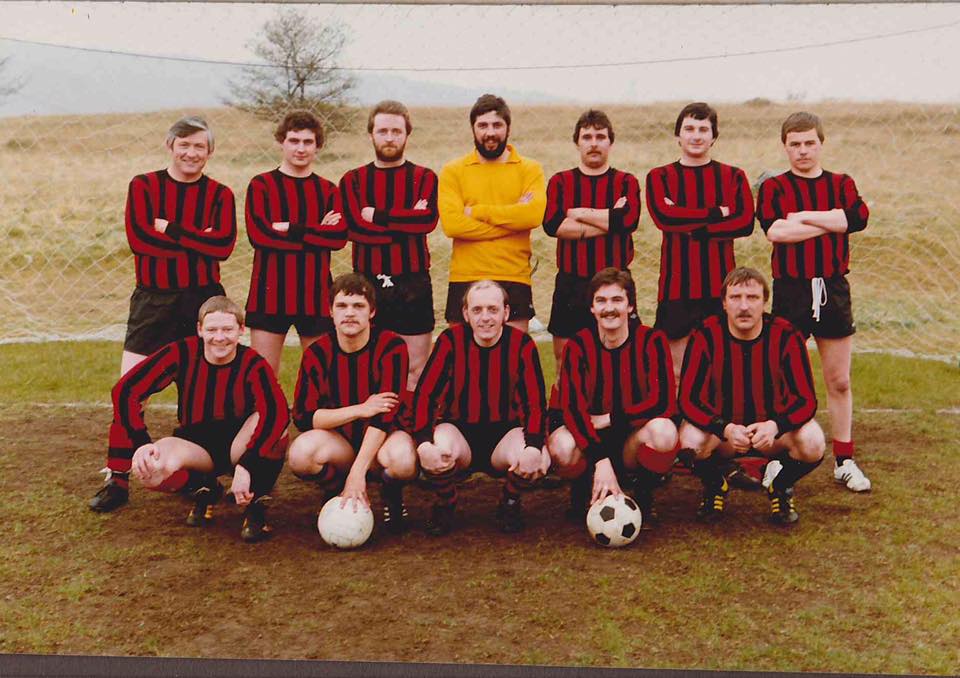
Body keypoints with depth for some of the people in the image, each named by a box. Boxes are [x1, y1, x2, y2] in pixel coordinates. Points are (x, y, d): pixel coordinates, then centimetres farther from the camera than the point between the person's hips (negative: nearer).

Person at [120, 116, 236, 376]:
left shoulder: (220, 194, 6)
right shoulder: (143, 185, 4)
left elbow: (224, 244, -10)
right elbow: (138, 238, -11)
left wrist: (169, 229, -11)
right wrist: (201, 242, -10)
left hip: (205, 298, 1)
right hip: (153, 298, -1)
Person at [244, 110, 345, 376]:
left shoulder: (328, 190, 11)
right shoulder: (261, 185, 4)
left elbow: (339, 236, -5)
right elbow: (258, 233, -11)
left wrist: (290, 229, -11)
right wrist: (317, 233, -8)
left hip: (315, 291, 2)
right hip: (270, 290, -2)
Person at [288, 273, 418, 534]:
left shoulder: (391, 347, -15)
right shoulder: (317, 353, -7)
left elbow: (386, 415, -23)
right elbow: (303, 417, -12)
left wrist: (357, 473, -32)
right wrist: (360, 409, -24)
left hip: (383, 438, -2)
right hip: (338, 440, 2)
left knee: (403, 460, -37)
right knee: (301, 454, -30)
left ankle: (392, 495, 0)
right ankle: (336, 493, 3)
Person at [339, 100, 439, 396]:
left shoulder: (424, 178, 7)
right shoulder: (353, 180, 8)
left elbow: (428, 219, -12)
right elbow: (356, 227, -9)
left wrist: (378, 216, -9)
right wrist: (408, 221, -8)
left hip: (413, 282, 0)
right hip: (367, 283, 0)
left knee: (416, 368, 3)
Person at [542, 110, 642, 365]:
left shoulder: (626, 182, 6)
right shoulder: (560, 181, 7)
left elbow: (629, 219, -15)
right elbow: (551, 223, -13)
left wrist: (579, 213, -8)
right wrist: (610, 219, -12)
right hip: (570, 284, 1)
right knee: (564, 355, 6)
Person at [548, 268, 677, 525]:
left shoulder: (652, 340, -8)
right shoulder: (578, 346, -9)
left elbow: (663, 403, -16)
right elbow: (572, 407, -20)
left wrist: (608, 419, -16)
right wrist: (601, 460, -33)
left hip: (634, 441, 0)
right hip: (589, 439, 0)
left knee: (664, 432, -34)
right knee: (561, 447, -33)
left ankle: (643, 496, -2)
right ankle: (582, 491, 4)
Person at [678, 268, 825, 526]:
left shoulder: (786, 335, -15)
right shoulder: (705, 335, -16)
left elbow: (806, 400, -16)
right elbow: (688, 400, -19)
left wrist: (774, 426, -36)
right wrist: (725, 429, -36)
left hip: (773, 430, 0)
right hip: (720, 428, 0)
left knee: (812, 445, -29)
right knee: (690, 440, -31)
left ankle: (780, 486, 6)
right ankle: (715, 486, 5)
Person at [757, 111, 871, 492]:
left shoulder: (841, 184, 10)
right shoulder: (773, 188, 3)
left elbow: (859, 217, -12)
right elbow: (774, 231, -17)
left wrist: (804, 216, -13)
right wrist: (831, 222, -11)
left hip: (833, 289, 2)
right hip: (790, 290, -2)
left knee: (839, 381, 8)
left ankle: (844, 461, 18)